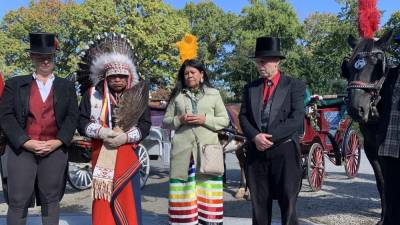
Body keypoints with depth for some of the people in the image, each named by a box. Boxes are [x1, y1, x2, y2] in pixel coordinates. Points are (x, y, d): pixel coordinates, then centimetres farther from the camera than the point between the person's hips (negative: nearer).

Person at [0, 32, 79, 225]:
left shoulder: (67, 87, 11)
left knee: (51, 200, 9)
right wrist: (26, 142, -12)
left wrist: (57, 142, -10)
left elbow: (72, 117, 3)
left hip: (55, 150, 1)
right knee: (18, 201, 1)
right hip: (21, 149, -1)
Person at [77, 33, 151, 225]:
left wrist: (126, 137, -16)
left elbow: (145, 125, 0)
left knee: (128, 196, 2)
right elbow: (81, 122, 2)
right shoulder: (92, 94, 5)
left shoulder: (138, 96, 4)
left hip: (128, 155, 0)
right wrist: (101, 132, -16)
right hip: (101, 155, 1)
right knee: (103, 198, 5)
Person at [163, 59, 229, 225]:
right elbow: (165, 122, 13)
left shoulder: (214, 94, 11)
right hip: (183, 149, 1)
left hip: (207, 148, -1)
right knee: (184, 190, 0)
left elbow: (224, 120, 8)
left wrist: (205, 119, -8)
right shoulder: (177, 95, 14)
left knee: (207, 190, -2)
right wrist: (179, 119, -7)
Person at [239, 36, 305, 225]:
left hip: (284, 150, -3)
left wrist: (271, 137, -17)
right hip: (257, 151, 4)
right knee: (259, 204, 10)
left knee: (287, 203, 3)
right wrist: (255, 136, -13)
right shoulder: (250, 88, 14)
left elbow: (297, 119, -9)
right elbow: (243, 116, 6)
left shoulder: (294, 86, 2)